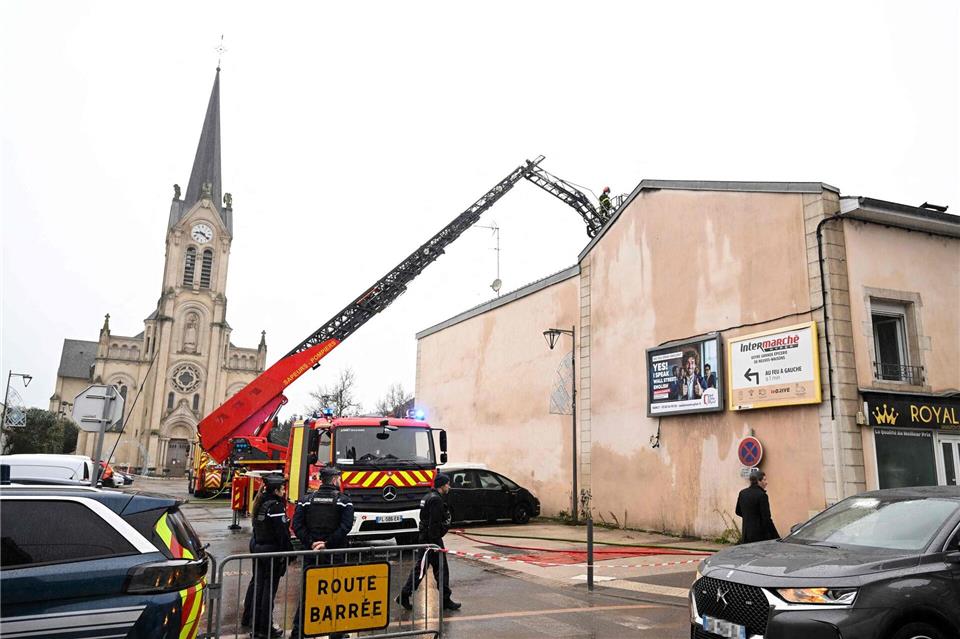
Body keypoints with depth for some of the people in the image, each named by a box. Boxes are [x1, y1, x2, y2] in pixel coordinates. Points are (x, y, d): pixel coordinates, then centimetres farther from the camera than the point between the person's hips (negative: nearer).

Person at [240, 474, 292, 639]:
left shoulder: (261, 503, 6)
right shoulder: (276, 506, -21)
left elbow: (258, 526, 13)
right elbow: (282, 533, -22)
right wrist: (289, 551, -14)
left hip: (257, 546, 9)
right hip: (272, 551, -9)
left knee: (256, 582, 22)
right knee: (269, 587, 0)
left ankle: (248, 618, 36)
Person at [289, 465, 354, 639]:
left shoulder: (306, 500, 5)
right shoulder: (344, 500, -5)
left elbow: (297, 525, -5)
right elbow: (345, 526, -18)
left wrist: (311, 543, -8)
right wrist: (328, 544, -15)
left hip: (311, 552, 3)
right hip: (336, 553, -3)